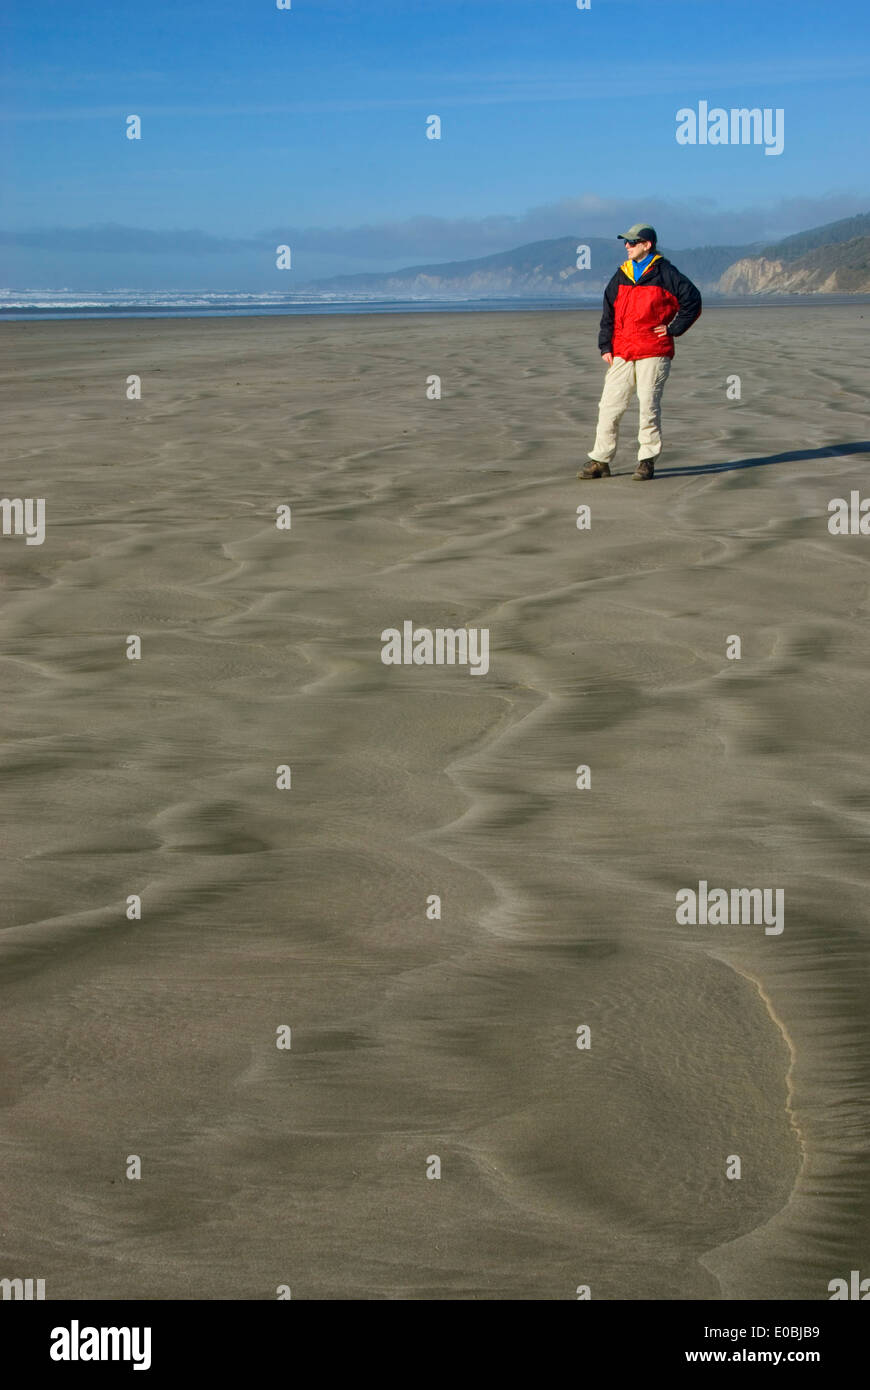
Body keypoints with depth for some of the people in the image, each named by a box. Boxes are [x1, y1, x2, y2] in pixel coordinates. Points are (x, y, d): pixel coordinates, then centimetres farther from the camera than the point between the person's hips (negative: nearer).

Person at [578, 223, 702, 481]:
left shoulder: (665, 273, -1)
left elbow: (692, 299, -2)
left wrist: (673, 328, -4)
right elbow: (609, 312, 16)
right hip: (622, 353, 5)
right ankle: (600, 461, 5)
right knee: (609, 406, 0)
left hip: (653, 353, -5)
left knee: (649, 407, -2)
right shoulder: (622, 275, 14)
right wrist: (605, 346, 7)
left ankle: (647, 461, 7)